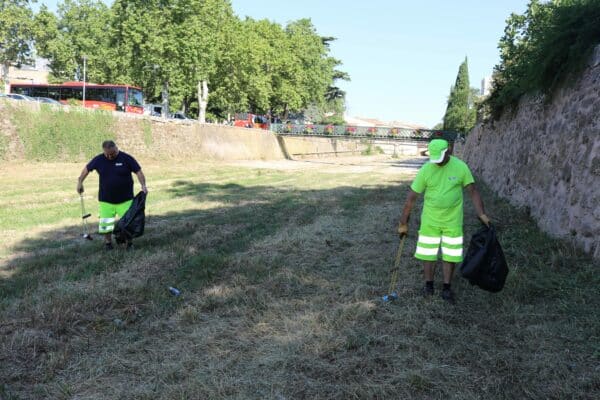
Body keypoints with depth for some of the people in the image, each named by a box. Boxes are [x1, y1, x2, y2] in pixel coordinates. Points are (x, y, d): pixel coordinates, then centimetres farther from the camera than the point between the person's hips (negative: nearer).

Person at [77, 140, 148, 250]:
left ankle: (129, 243, 15)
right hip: (106, 199, 2)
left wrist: (143, 185, -20)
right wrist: (80, 182, 12)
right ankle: (108, 242, 23)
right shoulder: (99, 160, -2)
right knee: (105, 223, 4)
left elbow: (138, 171, -7)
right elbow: (87, 169, 13)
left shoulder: (126, 158, -9)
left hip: (125, 199, -2)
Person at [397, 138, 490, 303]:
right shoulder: (426, 169, -12)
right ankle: (428, 285, 25)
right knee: (428, 253, 7)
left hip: (452, 220, 0)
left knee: (450, 254, 7)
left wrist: (481, 214, -12)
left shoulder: (460, 167, -11)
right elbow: (411, 197, -8)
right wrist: (403, 223, -7)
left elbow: (473, 191, -3)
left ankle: (446, 288, 21)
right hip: (430, 220, 0)